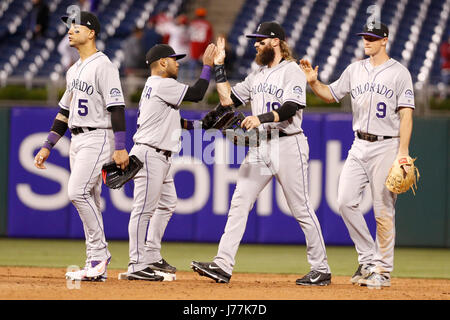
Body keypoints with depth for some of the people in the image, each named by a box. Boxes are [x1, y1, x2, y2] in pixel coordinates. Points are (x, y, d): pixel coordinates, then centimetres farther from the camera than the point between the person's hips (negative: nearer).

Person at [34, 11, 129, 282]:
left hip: (98, 138, -9)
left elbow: (116, 107, -17)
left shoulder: (103, 66, -11)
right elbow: (65, 111, 23)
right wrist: (48, 146, 18)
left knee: (78, 191, -20)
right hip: (78, 140, 9)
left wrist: (120, 147, -23)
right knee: (88, 200, 6)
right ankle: (96, 266, 8)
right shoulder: (74, 71, 17)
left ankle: (100, 252, -10)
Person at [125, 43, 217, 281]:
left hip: (160, 158, 11)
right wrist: (208, 66, -6)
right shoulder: (163, 85, -13)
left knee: (167, 204, 18)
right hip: (149, 154, -11)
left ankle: (152, 257, 24)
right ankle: (137, 266, -13)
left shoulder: (152, 86, 19)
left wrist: (194, 125, 15)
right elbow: (196, 93, -16)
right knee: (144, 209, -11)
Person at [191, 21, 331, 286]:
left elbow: (290, 108, -20)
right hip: (260, 147, 8)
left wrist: (262, 118, -34)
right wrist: (220, 67, 15)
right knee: (239, 204, -2)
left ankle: (321, 270, 7)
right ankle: (223, 266, -6)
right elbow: (228, 99, 19)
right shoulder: (258, 75, 18)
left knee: (302, 210, -2)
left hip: (287, 145, -7)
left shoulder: (292, 71, -6)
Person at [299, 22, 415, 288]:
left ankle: (383, 269, 4)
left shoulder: (399, 73, -4)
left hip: (387, 146, -5)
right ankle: (368, 258, 8)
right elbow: (330, 94, 21)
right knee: (346, 201, -4)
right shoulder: (355, 70, 12)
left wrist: (403, 152, -16)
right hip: (360, 146, 5)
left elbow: (406, 115, -8)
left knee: (384, 210, -4)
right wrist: (313, 82, 0)